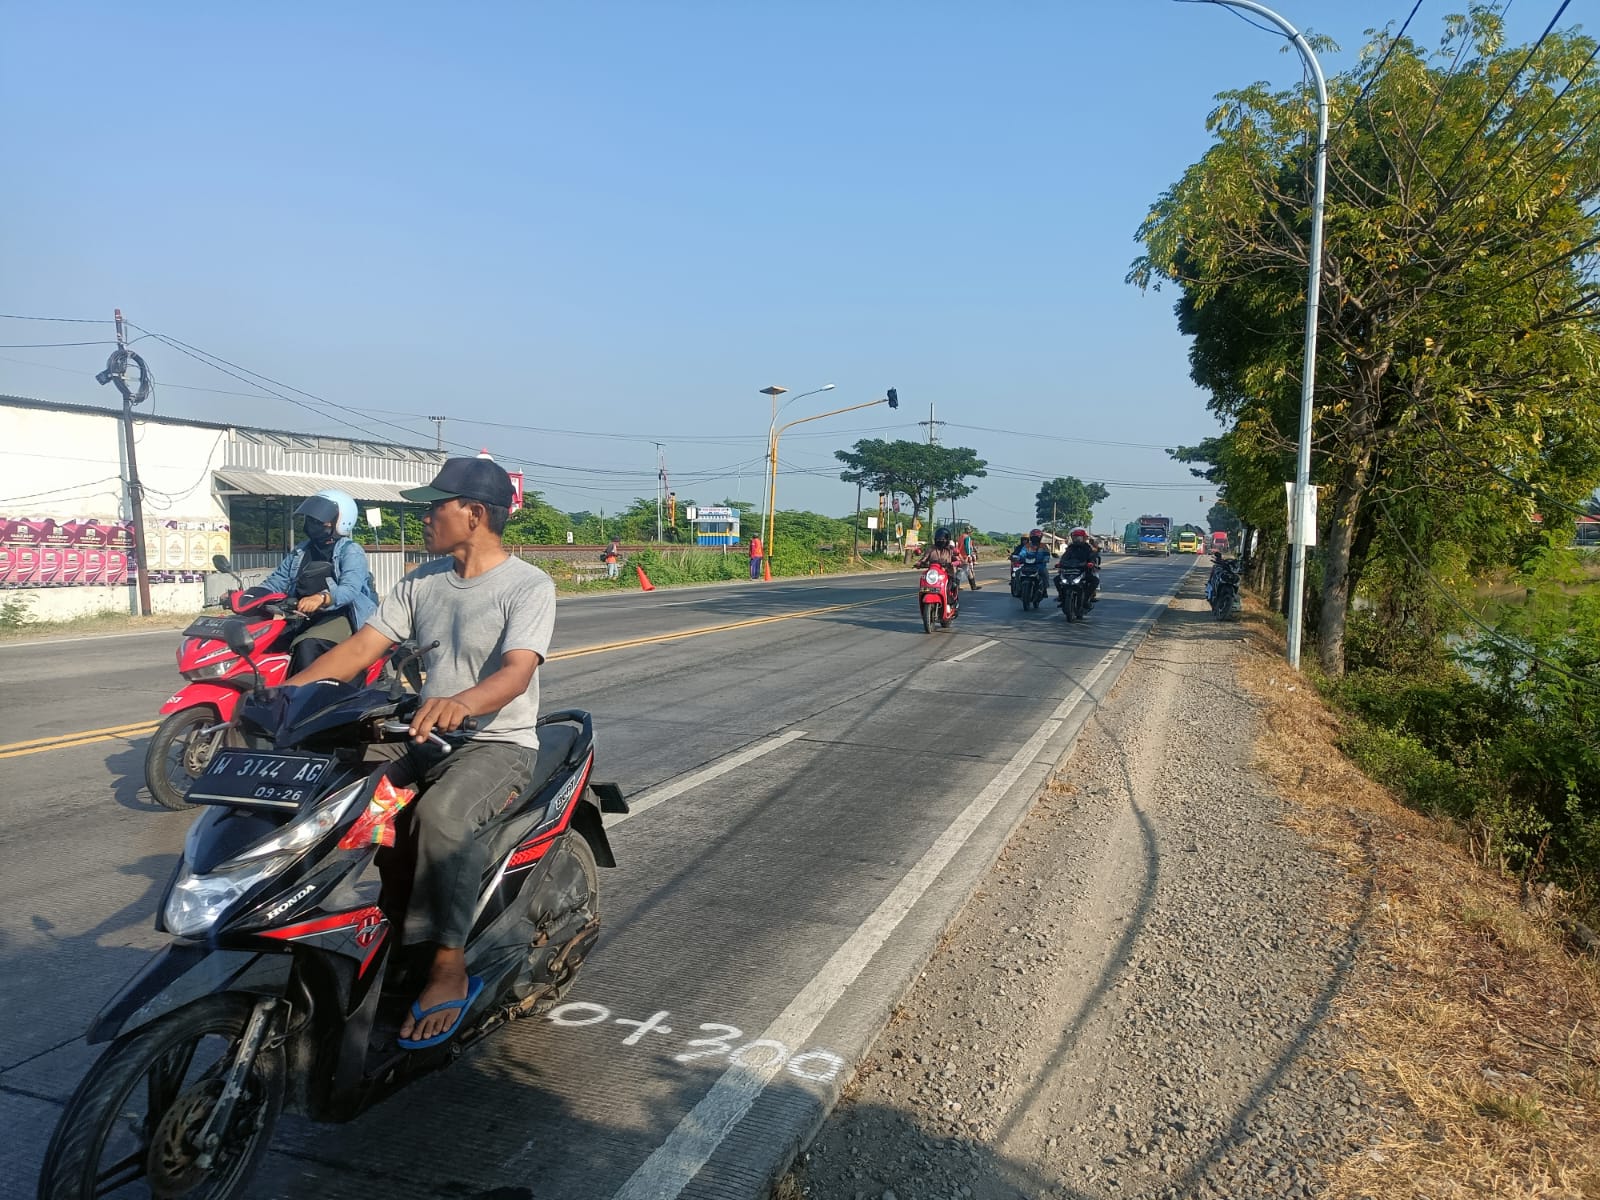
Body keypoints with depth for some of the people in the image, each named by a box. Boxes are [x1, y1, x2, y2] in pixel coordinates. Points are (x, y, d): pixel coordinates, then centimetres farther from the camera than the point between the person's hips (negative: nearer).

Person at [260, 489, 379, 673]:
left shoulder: (351, 551, -3)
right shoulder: (300, 551, 21)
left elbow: (350, 588, -20)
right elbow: (276, 580, 19)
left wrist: (321, 598, -40)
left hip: (338, 615, -7)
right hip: (302, 616, 7)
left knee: (307, 645, -35)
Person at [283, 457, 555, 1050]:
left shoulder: (529, 586, -12)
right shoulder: (421, 582, 10)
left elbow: (516, 674, -27)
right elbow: (359, 648, 6)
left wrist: (461, 702, -47)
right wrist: (287, 690, -8)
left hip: (498, 742, -7)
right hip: (425, 736, 7)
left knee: (440, 816, -35)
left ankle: (450, 968, -21)